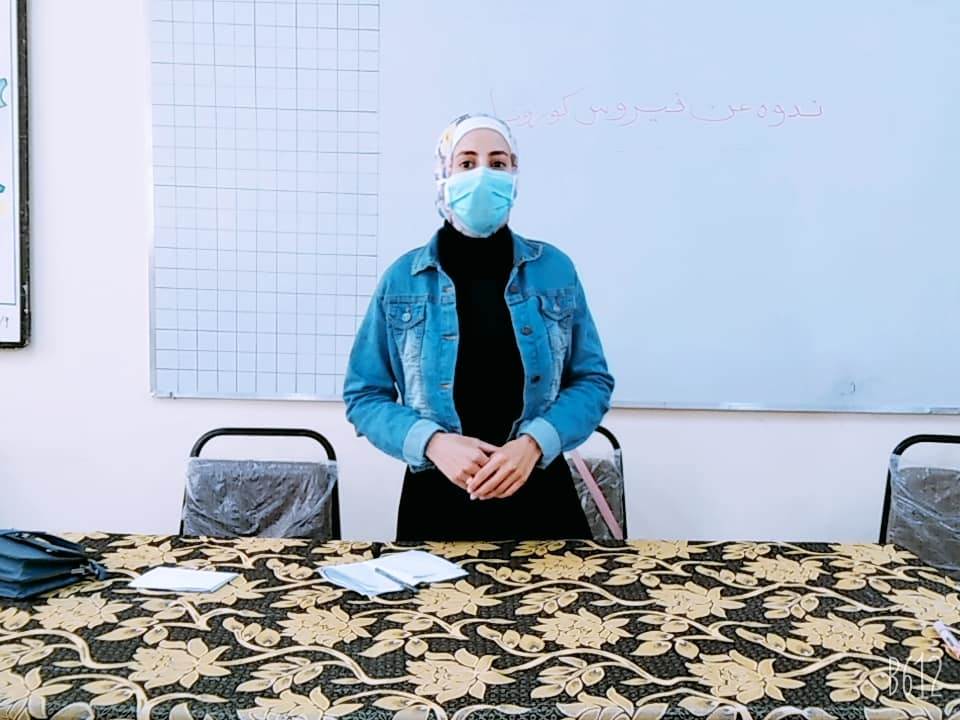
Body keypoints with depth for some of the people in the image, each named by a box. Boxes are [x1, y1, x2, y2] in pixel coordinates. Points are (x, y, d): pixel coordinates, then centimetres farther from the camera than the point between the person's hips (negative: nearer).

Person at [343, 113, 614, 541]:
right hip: (436, 501, 0)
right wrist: (432, 442, -16)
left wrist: (533, 444, -15)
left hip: (538, 497, 1)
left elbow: (592, 381, 2)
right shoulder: (402, 279, -1)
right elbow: (364, 395, 1)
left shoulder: (555, 270, 0)